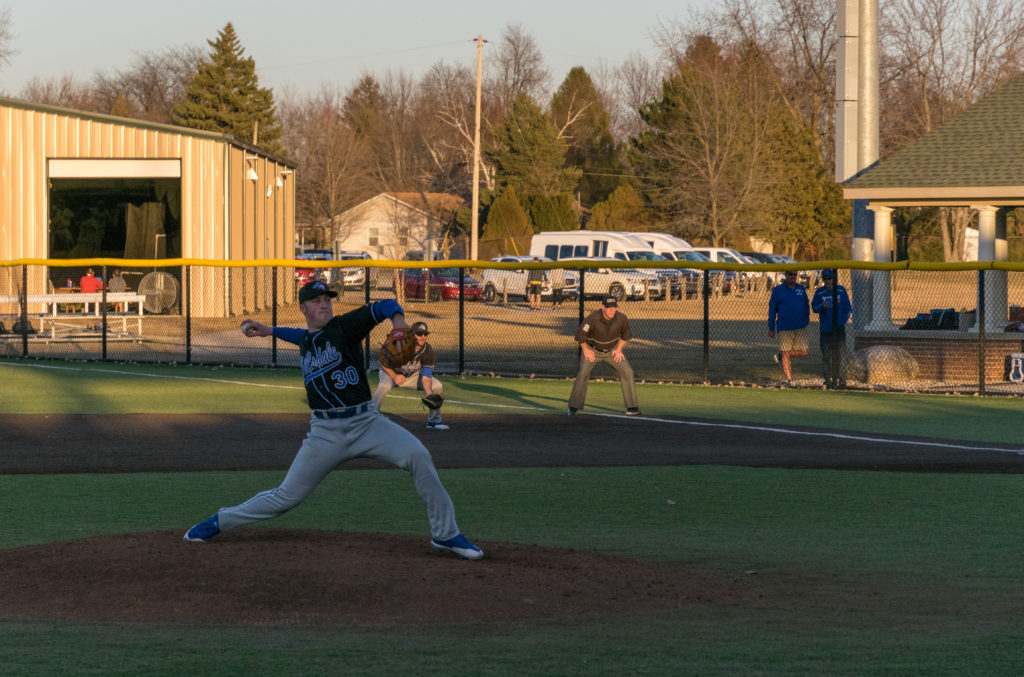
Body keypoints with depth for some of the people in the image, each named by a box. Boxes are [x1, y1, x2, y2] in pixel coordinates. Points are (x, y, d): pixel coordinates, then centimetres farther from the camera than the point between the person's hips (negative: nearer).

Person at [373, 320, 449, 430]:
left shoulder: (427, 351, -22)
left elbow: (426, 376, -26)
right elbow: (382, 359, -16)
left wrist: (429, 393, -43)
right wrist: (394, 376, -24)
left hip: (413, 375, 4)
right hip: (391, 372, -4)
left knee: (437, 386, -11)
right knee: (384, 386, -37)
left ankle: (434, 420, 5)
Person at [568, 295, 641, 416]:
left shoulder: (622, 319, -18)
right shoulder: (593, 318, -28)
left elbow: (626, 334, 4)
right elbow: (580, 335, -15)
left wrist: (619, 349, 0)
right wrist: (586, 350, -9)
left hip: (612, 350, 3)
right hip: (593, 349, -3)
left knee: (627, 373, -9)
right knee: (582, 374, -18)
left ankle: (632, 407, 0)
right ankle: (573, 408, -6)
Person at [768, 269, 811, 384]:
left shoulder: (801, 289, 12)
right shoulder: (778, 289, 0)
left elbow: (806, 306, 20)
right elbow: (772, 309, 2)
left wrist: (806, 321, 8)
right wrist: (771, 328, 0)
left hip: (801, 327, 4)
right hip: (785, 328, -4)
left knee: (803, 352, 0)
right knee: (786, 353, -2)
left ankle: (781, 355, 23)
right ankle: (789, 379, 4)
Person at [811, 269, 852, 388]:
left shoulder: (841, 290, 3)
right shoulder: (819, 292, 4)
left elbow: (847, 308, 6)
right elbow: (814, 307, -1)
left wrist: (843, 321, -6)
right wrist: (822, 306, -23)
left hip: (839, 328, -1)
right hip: (825, 329, 1)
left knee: (841, 355, -4)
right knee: (826, 355, 1)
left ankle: (842, 380, -1)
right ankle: (828, 381, 6)